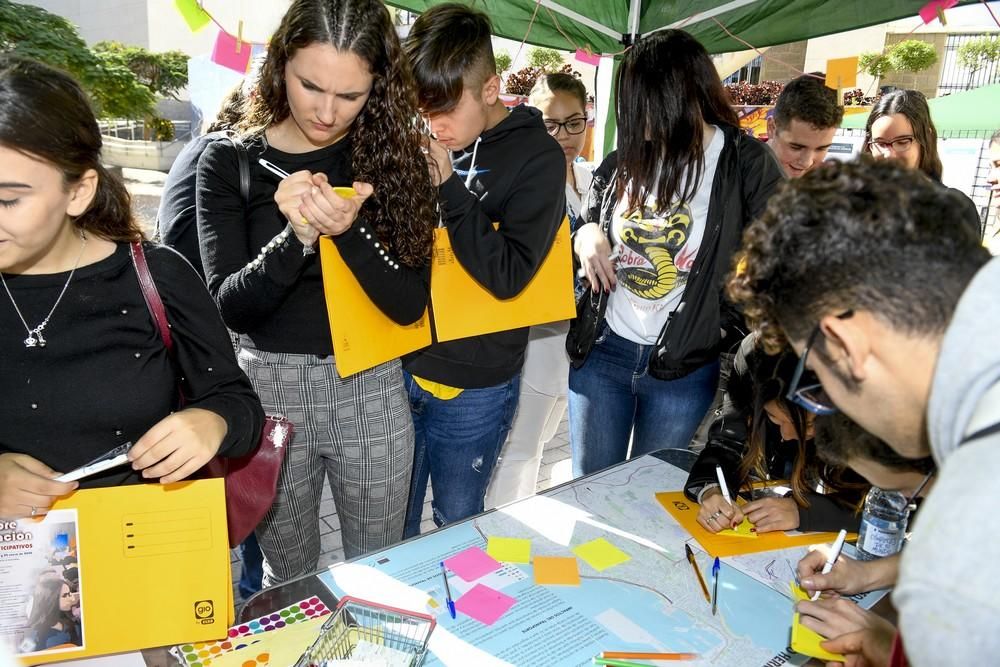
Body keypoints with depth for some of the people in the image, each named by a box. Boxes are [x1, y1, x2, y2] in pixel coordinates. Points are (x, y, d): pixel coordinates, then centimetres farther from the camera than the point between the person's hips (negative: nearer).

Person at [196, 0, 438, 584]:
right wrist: (297, 237, -28)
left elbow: (409, 304, -9)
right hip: (271, 388, 0)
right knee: (289, 577, 19)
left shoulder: (391, 155, -4)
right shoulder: (230, 162, -4)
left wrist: (349, 230, -26)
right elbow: (231, 307, -11)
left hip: (372, 391, 1)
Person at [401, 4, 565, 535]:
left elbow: (508, 274, -19)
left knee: (457, 526, 17)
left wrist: (448, 187, -21)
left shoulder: (537, 157, -10)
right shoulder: (425, 142, 1)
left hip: (474, 386, -4)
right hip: (401, 365, 4)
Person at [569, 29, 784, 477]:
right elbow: (586, 226, 16)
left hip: (684, 369, -3)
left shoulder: (746, 164, -9)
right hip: (602, 352, 3)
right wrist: (583, 237, -8)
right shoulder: (624, 159, 2)